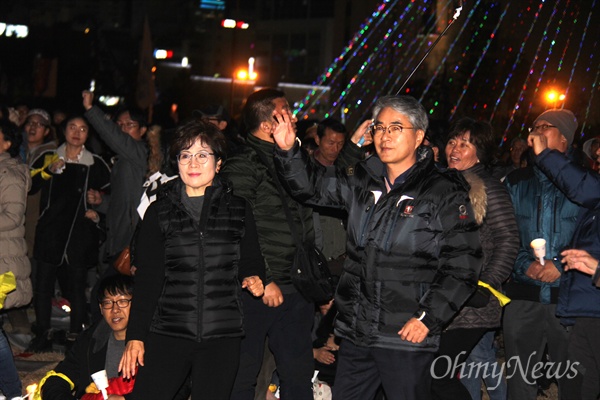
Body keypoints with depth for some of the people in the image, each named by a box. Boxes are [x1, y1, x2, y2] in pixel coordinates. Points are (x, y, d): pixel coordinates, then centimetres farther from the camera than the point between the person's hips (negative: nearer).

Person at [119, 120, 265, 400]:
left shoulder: (238, 209, 10)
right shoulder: (160, 211, 8)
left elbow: (251, 262, 18)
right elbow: (147, 278, 7)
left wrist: (253, 279, -6)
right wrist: (135, 335, 2)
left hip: (222, 337, 0)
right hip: (168, 334, 0)